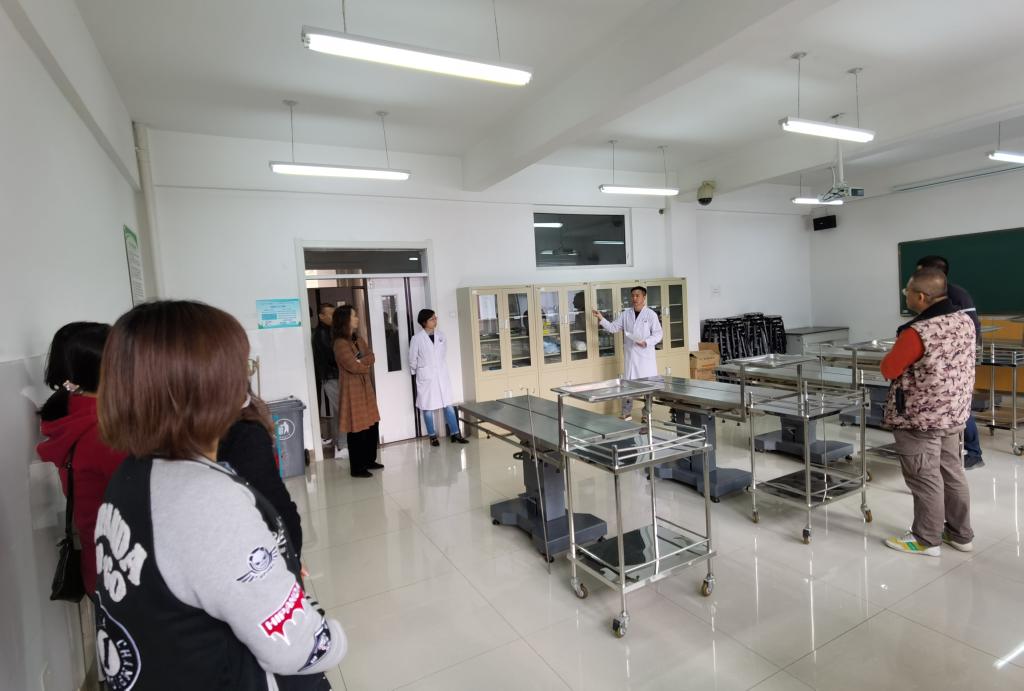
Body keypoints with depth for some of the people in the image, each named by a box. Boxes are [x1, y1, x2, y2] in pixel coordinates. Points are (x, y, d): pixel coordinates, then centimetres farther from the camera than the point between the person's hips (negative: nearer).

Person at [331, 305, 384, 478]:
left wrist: (360, 362, -14)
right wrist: (367, 366, -1)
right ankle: (357, 468, 9)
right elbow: (353, 367, -19)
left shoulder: (359, 339, 13)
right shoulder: (340, 343, -14)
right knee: (357, 429, -2)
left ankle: (369, 460, 26)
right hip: (352, 389, -8)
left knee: (372, 425, 11)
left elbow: (372, 357, 4)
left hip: (366, 387, 8)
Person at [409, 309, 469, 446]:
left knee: (448, 404, 4)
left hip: (442, 375, 4)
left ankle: (455, 434, 9)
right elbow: (412, 360, -1)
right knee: (428, 407, 5)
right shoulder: (417, 339, -10)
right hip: (426, 377, -4)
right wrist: (417, 372, 11)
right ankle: (432, 436, 17)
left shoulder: (441, 336, 3)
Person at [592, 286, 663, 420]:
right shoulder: (625, 314, 8)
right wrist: (601, 319, -6)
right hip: (630, 355, 3)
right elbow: (613, 328, 7)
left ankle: (647, 414, 16)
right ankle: (626, 413, 17)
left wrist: (646, 342, -19)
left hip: (646, 356, -3)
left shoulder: (651, 314, -4)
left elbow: (658, 334, -4)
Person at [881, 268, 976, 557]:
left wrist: (899, 349, 0)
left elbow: (888, 369, -16)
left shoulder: (917, 332, -27)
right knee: (953, 473, 20)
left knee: (925, 479, 5)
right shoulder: (965, 322, 0)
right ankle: (961, 534, 33)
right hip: (954, 414, 8)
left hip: (920, 419, -8)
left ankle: (926, 540, 19)